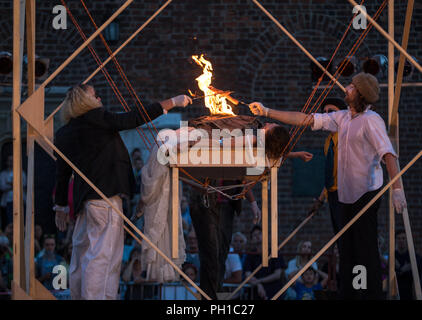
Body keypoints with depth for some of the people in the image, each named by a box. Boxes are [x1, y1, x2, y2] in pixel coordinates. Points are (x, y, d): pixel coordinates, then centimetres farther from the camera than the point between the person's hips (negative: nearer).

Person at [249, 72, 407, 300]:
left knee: (365, 249, -8)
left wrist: (397, 189, -31)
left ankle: (372, 295, -4)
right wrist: (267, 112, 14)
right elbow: (306, 120, 15)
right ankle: (348, 294, 17)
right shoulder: (343, 118, 11)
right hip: (347, 193, 8)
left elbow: (388, 154, -21)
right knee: (347, 249, 11)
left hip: (366, 193, -8)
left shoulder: (371, 121, -13)